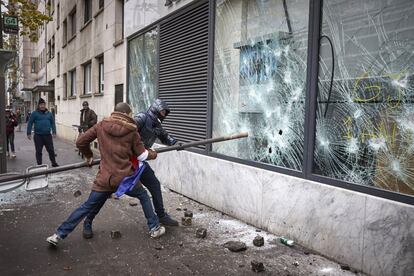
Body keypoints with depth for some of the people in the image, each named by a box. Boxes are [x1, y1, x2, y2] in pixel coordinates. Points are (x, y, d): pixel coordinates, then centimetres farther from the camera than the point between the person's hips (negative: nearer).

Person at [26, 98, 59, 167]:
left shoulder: (49, 113, 10)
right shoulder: (35, 113, 0)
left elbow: (53, 123, 15)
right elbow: (30, 123, 0)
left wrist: (54, 132, 6)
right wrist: (29, 133, -5)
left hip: (47, 135, 3)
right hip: (38, 136, -2)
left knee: (51, 150, 6)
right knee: (38, 151, 5)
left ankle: (54, 163, 17)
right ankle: (39, 165, 14)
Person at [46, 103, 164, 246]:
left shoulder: (101, 125, 1)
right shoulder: (132, 131, -4)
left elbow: (80, 142, 3)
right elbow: (142, 155, 3)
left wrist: (88, 156, 21)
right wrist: (153, 154, 23)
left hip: (104, 179, 2)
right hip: (125, 178, -2)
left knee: (86, 207, 15)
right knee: (144, 196, 23)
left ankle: (59, 234, 19)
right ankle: (154, 228, 26)